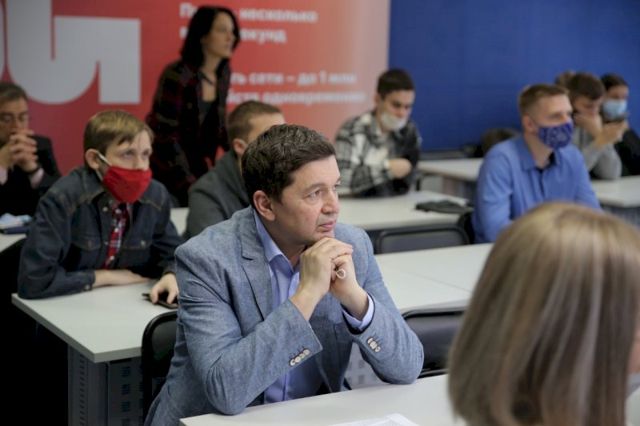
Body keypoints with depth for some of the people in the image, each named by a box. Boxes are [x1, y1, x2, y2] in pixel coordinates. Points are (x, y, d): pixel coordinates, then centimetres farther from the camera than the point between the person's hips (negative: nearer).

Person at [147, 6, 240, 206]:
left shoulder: (223, 73, 1)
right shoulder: (177, 75, -20)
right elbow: (165, 135, -21)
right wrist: (189, 184, -20)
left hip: (198, 169, 6)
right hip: (164, 172, -6)